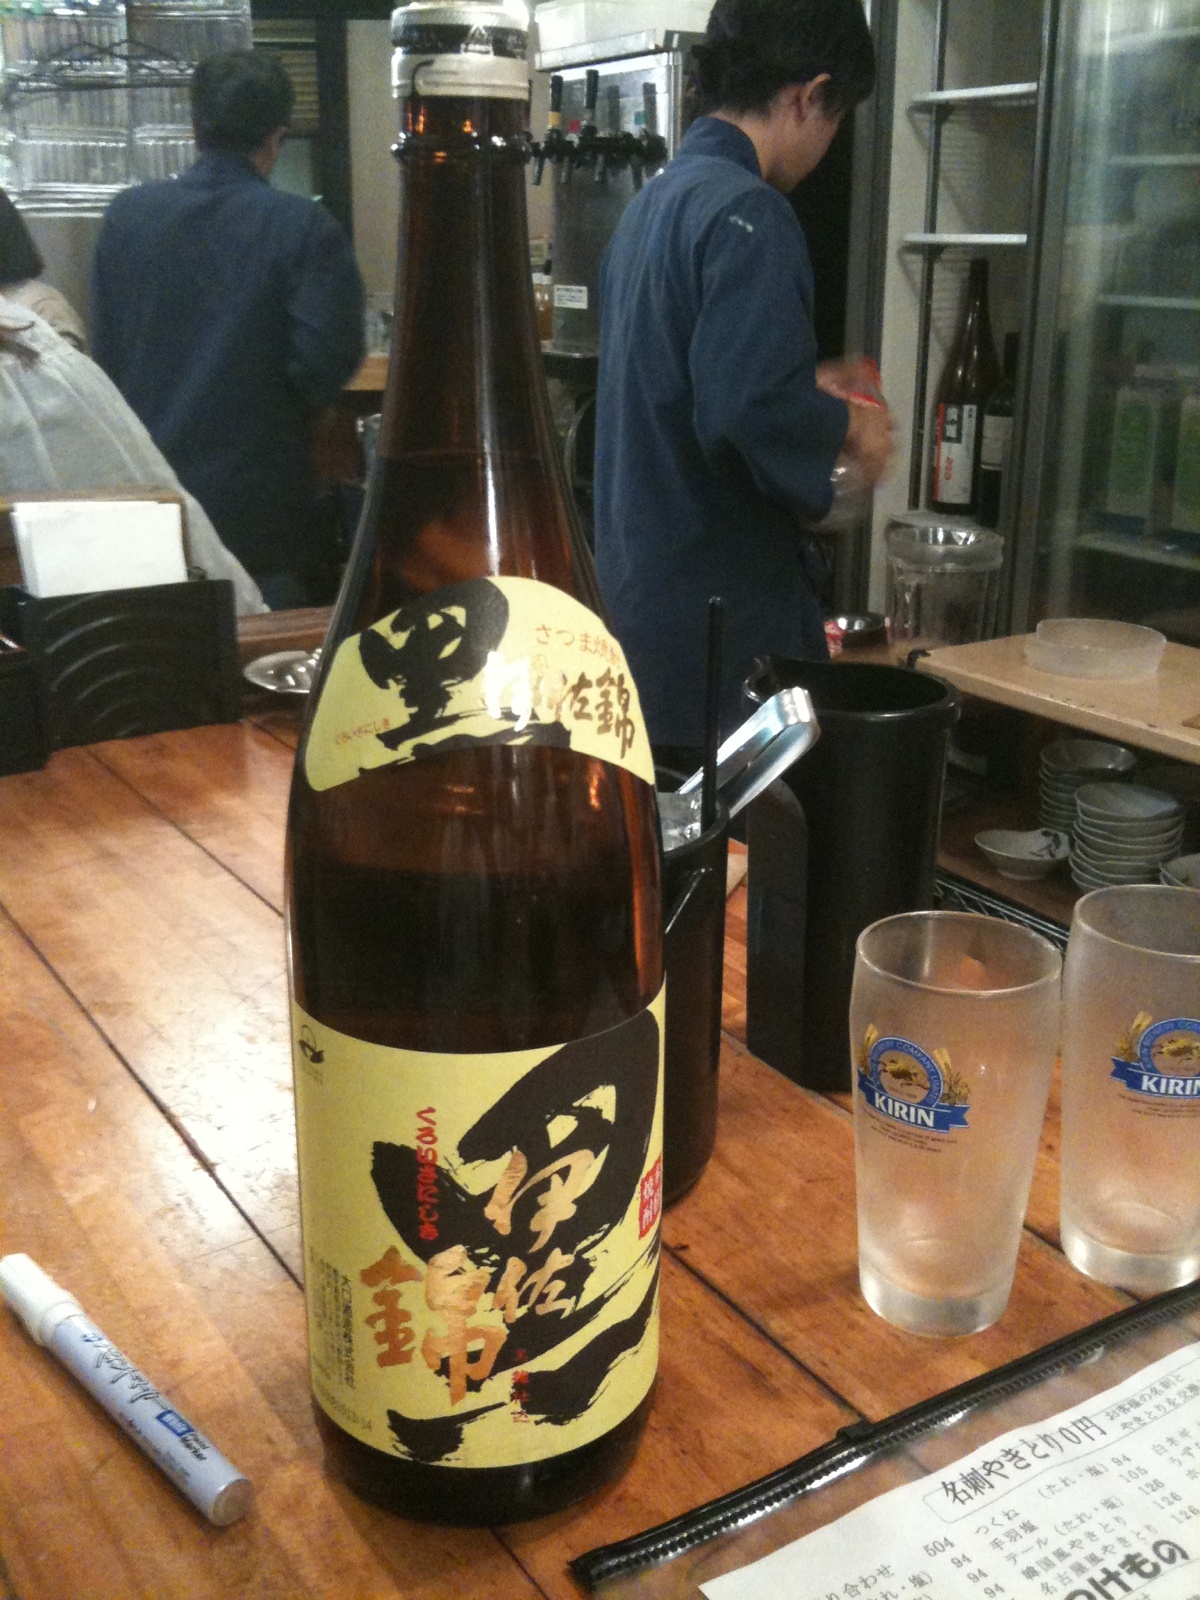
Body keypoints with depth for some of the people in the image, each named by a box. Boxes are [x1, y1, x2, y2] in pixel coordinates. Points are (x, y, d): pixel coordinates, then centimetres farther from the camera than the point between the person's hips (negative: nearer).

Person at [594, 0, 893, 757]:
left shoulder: (651, 203, 12)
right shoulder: (748, 216, -17)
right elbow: (749, 417, -28)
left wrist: (809, 390, 19)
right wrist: (848, 425, -9)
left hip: (639, 591, 9)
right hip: (721, 613, -9)